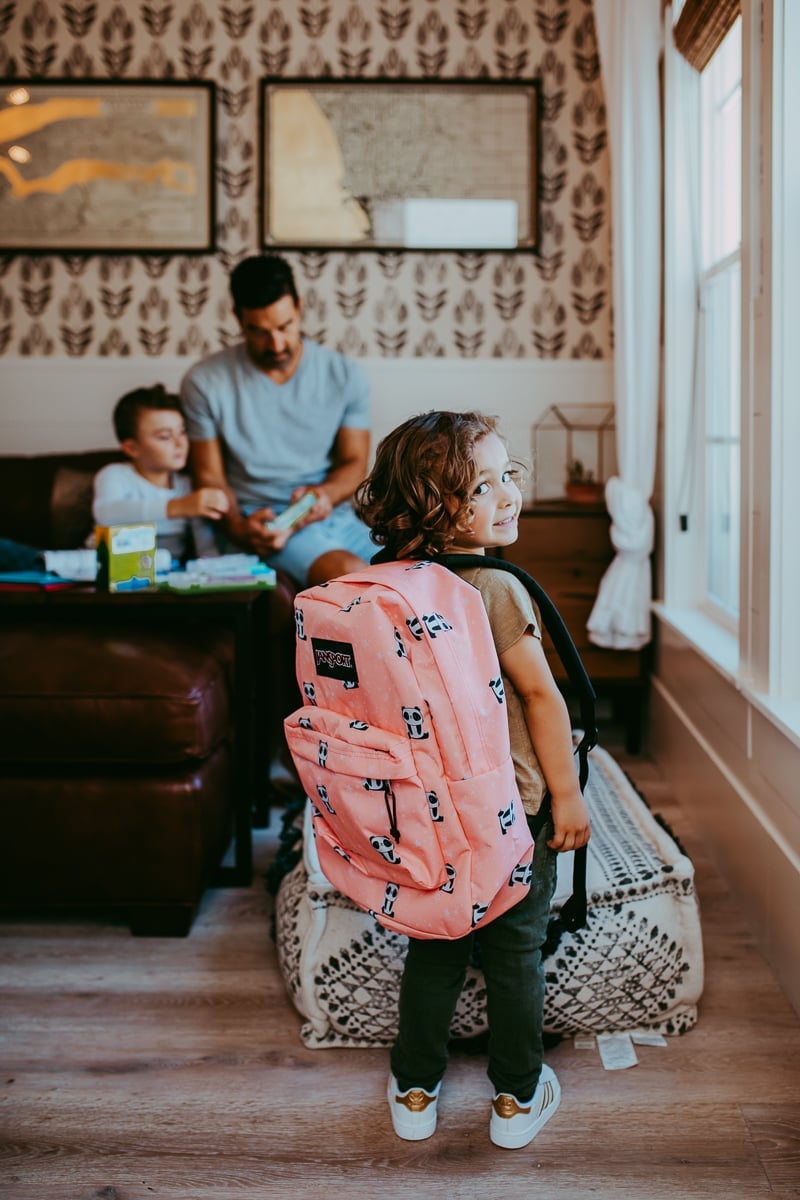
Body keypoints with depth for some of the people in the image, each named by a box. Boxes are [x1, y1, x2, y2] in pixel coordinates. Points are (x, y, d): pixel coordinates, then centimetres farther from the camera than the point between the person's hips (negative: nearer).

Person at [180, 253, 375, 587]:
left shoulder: (345, 375, 7)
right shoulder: (205, 382, 1)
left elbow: (354, 462, 9)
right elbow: (209, 475, 2)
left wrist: (326, 493, -14)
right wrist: (238, 527, -17)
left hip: (338, 516, 3)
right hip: (267, 522, -3)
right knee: (348, 573, -33)